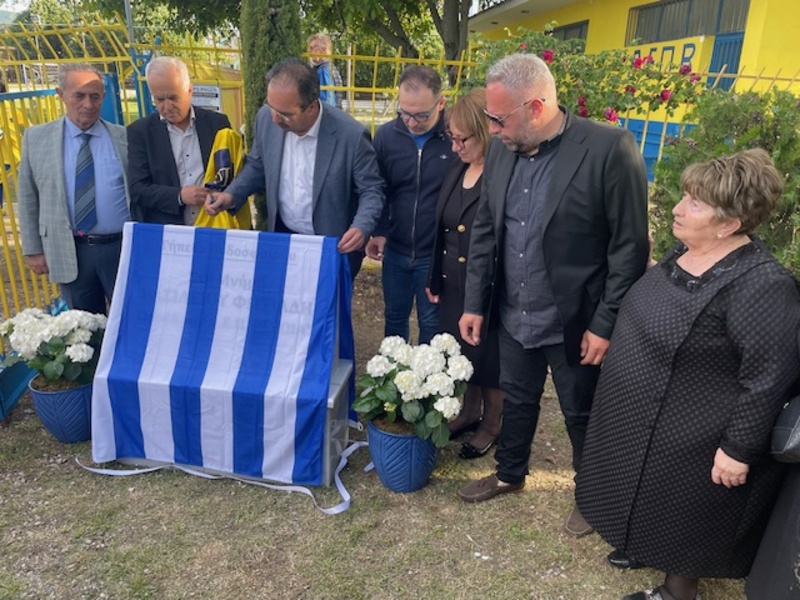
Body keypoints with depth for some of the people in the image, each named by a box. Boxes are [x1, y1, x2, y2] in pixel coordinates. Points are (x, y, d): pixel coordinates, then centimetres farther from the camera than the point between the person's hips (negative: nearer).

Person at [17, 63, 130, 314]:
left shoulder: (125, 137, 2)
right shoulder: (36, 138, 4)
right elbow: (27, 199, 8)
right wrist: (33, 250, 5)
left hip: (124, 248, -1)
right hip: (69, 252, 1)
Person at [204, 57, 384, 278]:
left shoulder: (351, 135, -23)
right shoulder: (266, 118, -10)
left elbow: (372, 190, -13)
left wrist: (361, 227, -32)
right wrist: (231, 195, -9)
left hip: (333, 249, -4)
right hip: (282, 238, 4)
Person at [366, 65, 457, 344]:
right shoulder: (386, 134, -5)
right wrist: (378, 231, -9)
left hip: (437, 253, -3)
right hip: (395, 250, 3)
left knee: (431, 323, 13)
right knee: (394, 317, 20)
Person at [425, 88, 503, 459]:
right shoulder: (457, 172, 5)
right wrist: (434, 278, 12)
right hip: (453, 284, 7)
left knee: (488, 358, 11)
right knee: (462, 351, 21)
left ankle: (491, 425, 34)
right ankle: (469, 412, 44)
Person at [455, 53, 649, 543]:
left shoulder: (610, 148, -20)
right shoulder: (502, 150, -2)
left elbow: (630, 246, -16)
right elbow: (484, 231, 5)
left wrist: (606, 324, -15)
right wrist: (475, 304, 5)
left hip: (576, 322, -4)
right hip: (514, 316, 5)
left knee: (583, 416, 17)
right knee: (517, 402, 24)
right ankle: (510, 474, 49)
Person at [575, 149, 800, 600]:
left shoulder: (760, 286, -30)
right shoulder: (686, 250, -3)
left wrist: (738, 449, -21)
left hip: (690, 436, -8)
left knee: (682, 516, 15)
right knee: (651, 501, 27)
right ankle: (645, 548, 52)